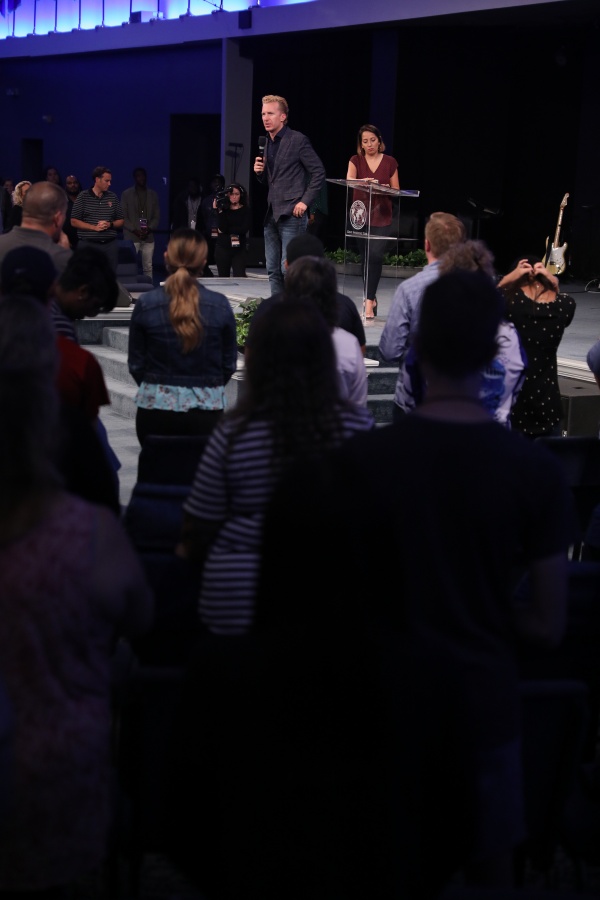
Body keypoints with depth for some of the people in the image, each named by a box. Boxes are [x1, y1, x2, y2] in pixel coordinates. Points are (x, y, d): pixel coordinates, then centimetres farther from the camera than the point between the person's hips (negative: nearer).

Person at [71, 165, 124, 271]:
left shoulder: (113, 197, 12)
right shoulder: (83, 197, 2)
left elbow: (121, 221, 15)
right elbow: (74, 222, -2)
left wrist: (110, 225, -7)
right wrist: (94, 227, -11)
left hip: (110, 244, 3)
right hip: (88, 243, -3)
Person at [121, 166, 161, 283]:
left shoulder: (153, 195, 13)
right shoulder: (126, 194, 5)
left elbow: (157, 216, 11)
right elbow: (123, 216, 1)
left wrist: (149, 228, -7)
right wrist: (135, 230, -10)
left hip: (148, 237, 2)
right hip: (131, 236, -2)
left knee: (148, 267, 0)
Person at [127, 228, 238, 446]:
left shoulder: (146, 304, -6)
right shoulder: (220, 305, -5)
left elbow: (135, 364, 2)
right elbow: (229, 364, 4)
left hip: (156, 406, 0)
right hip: (206, 410, 0)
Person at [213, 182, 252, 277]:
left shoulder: (245, 210, 2)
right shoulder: (223, 209, 4)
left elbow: (244, 229, -10)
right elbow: (222, 227, -9)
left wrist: (226, 230, -6)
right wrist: (219, 211, -15)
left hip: (239, 248, -2)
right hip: (222, 248, 2)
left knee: (240, 276, -13)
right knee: (223, 277, 5)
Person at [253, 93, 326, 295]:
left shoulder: (297, 140, -7)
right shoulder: (267, 143, 16)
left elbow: (318, 172, -8)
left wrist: (305, 201, -13)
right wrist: (259, 171, 1)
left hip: (291, 214, -8)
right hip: (271, 214, 8)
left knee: (288, 267, -11)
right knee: (273, 269, 9)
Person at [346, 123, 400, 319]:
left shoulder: (390, 162, 5)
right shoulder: (356, 160, 4)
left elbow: (396, 190, 7)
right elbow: (349, 180, -14)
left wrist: (386, 189, -15)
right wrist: (364, 181, -35)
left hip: (381, 216, -1)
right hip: (361, 214, 1)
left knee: (375, 255, -14)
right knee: (365, 258, 6)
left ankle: (369, 301, -13)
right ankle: (370, 298, 20)